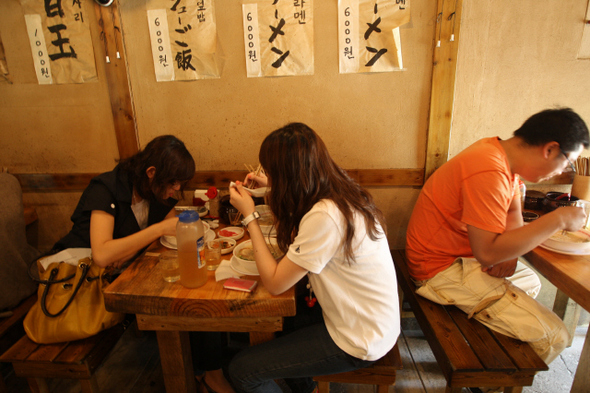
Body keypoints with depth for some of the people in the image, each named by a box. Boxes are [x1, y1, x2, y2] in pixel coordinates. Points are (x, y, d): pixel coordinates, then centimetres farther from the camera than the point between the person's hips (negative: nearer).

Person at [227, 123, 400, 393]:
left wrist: (249, 216, -17)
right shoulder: (341, 192, -5)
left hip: (358, 343, -8)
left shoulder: (324, 217, -31)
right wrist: (274, 188, 11)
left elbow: (274, 283, -22)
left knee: (241, 370, -5)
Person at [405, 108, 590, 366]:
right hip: (442, 268, -10)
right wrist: (558, 219, -22)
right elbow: (487, 252, -31)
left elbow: (513, 214, 12)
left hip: (464, 255, 10)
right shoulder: (489, 172, -28)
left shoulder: (502, 154, 5)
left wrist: (510, 251, -9)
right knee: (553, 337, -8)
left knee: (530, 282, 27)